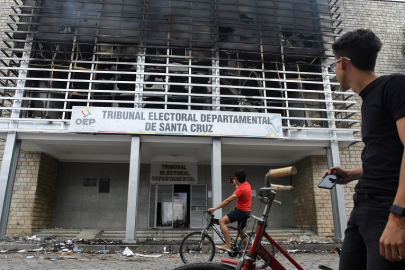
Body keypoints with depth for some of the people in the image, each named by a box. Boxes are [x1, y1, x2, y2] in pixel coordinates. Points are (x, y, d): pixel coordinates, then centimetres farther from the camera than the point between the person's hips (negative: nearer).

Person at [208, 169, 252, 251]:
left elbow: (228, 200, -28)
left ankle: (227, 244, -23)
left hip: (240, 211, -10)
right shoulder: (246, 184, 4)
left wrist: (215, 208, -28)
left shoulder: (241, 189, -23)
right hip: (246, 211, 10)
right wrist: (235, 185, 29)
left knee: (222, 221, -20)